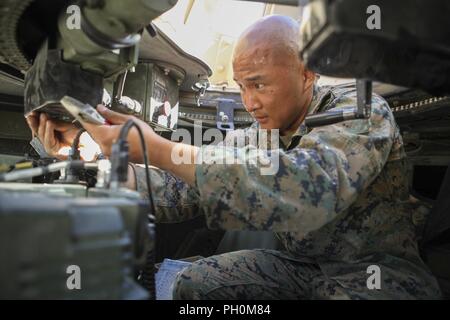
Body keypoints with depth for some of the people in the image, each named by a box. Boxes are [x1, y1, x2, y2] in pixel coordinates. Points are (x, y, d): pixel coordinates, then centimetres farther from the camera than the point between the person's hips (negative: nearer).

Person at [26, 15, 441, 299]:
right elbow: (182, 192, -5)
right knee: (193, 282, -7)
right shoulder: (252, 138, -1)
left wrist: (156, 149, -39)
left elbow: (310, 192, -40)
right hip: (301, 264, 5)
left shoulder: (360, 111, -19)